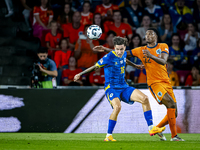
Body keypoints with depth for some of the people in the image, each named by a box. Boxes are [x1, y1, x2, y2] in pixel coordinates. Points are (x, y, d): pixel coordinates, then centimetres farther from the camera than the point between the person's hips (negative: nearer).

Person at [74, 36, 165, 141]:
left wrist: (135, 66, 45)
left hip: (124, 87, 7)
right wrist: (80, 74, -5)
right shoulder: (109, 57, -16)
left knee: (144, 98, -10)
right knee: (117, 106, -34)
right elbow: (96, 66, -5)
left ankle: (151, 128, -6)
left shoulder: (124, 54, 3)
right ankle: (108, 136, -20)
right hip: (111, 88, -7)